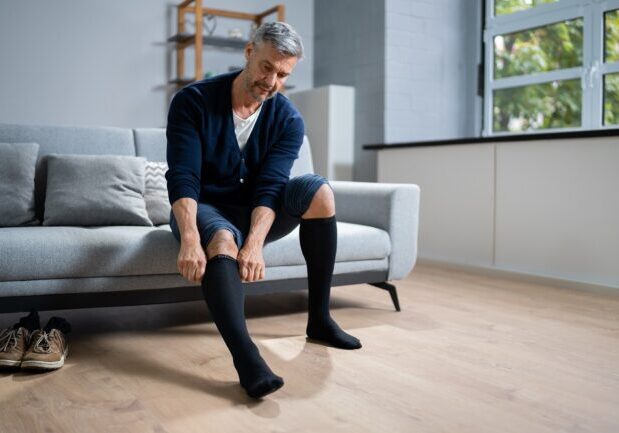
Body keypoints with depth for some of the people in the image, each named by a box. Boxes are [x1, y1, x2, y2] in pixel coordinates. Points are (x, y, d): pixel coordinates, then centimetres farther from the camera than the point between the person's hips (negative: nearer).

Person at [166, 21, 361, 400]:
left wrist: (255, 243, -37)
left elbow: (270, 187, -19)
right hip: (204, 210, -2)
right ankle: (247, 358, -55)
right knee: (223, 239, -37)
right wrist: (190, 239, -41)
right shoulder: (193, 101, -14)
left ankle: (319, 318, -18)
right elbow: (183, 178, -23)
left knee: (318, 190, -23)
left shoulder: (289, 120, -7)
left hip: (256, 213, 3)